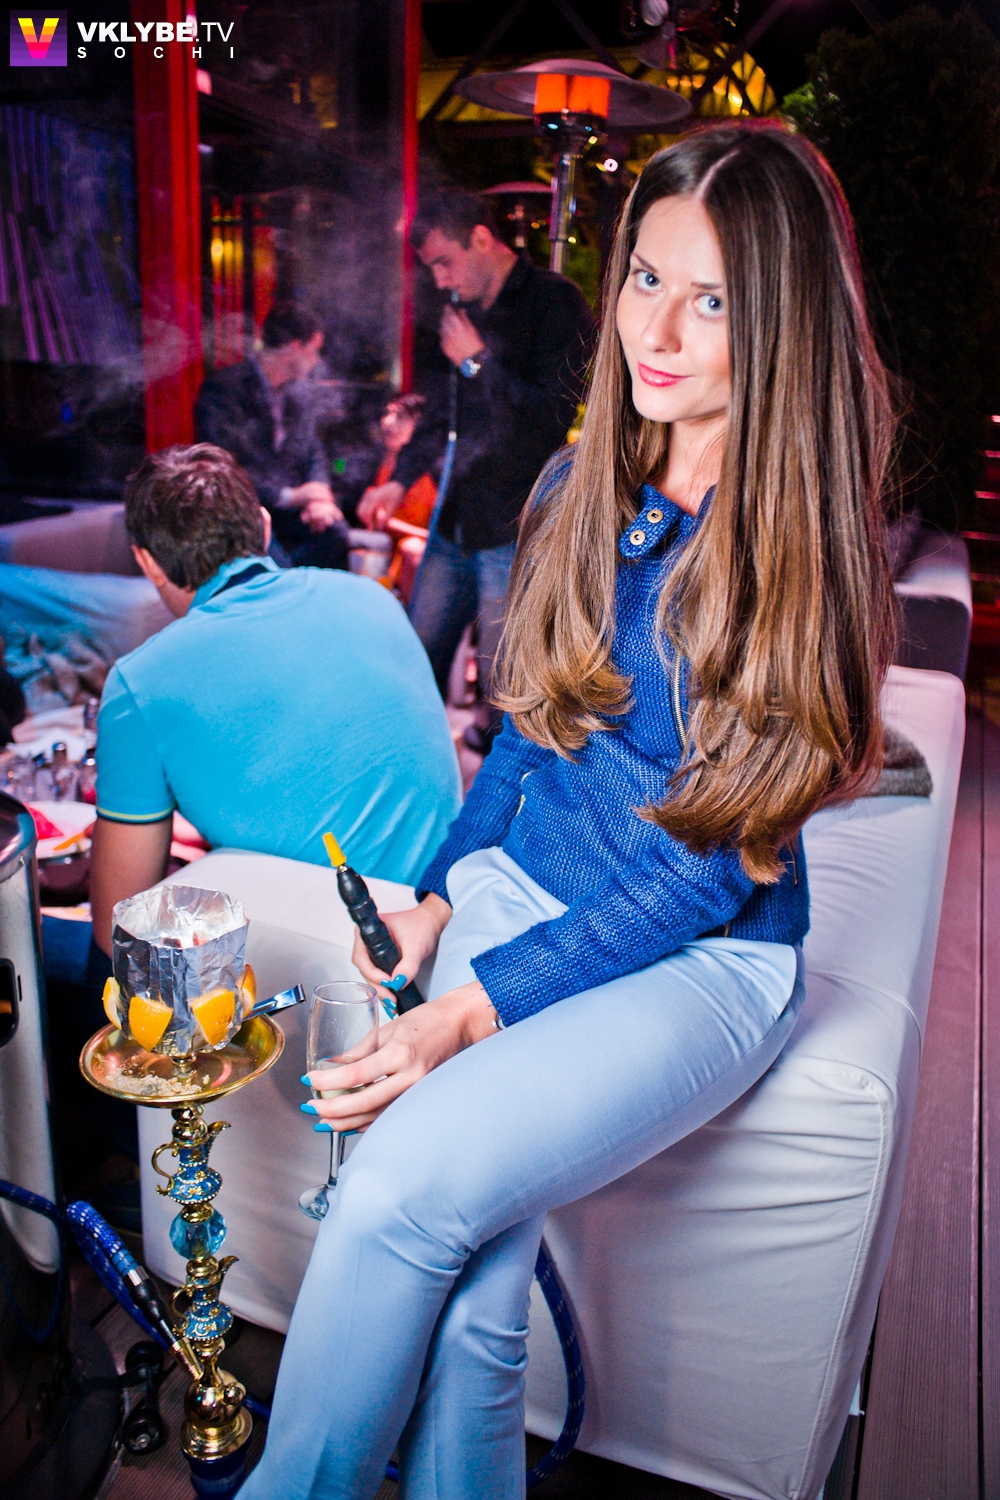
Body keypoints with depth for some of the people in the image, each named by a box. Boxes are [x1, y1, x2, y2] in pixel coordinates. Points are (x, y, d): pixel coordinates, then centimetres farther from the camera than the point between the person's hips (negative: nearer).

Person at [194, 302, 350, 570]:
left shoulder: (297, 390, 16)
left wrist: (319, 495, -7)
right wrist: (288, 496, -18)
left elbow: (314, 453, 16)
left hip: (290, 507, 6)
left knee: (335, 531, -26)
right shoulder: (221, 389, -6)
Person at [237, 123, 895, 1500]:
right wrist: (439, 897, 3)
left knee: (408, 1183, -24)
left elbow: (710, 871, -14)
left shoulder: (806, 554, -12)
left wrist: (474, 1011, -18)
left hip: (707, 960, -4)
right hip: (520, 889, 4)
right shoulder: (582, 485, 5)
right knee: (473, 1285, -19)